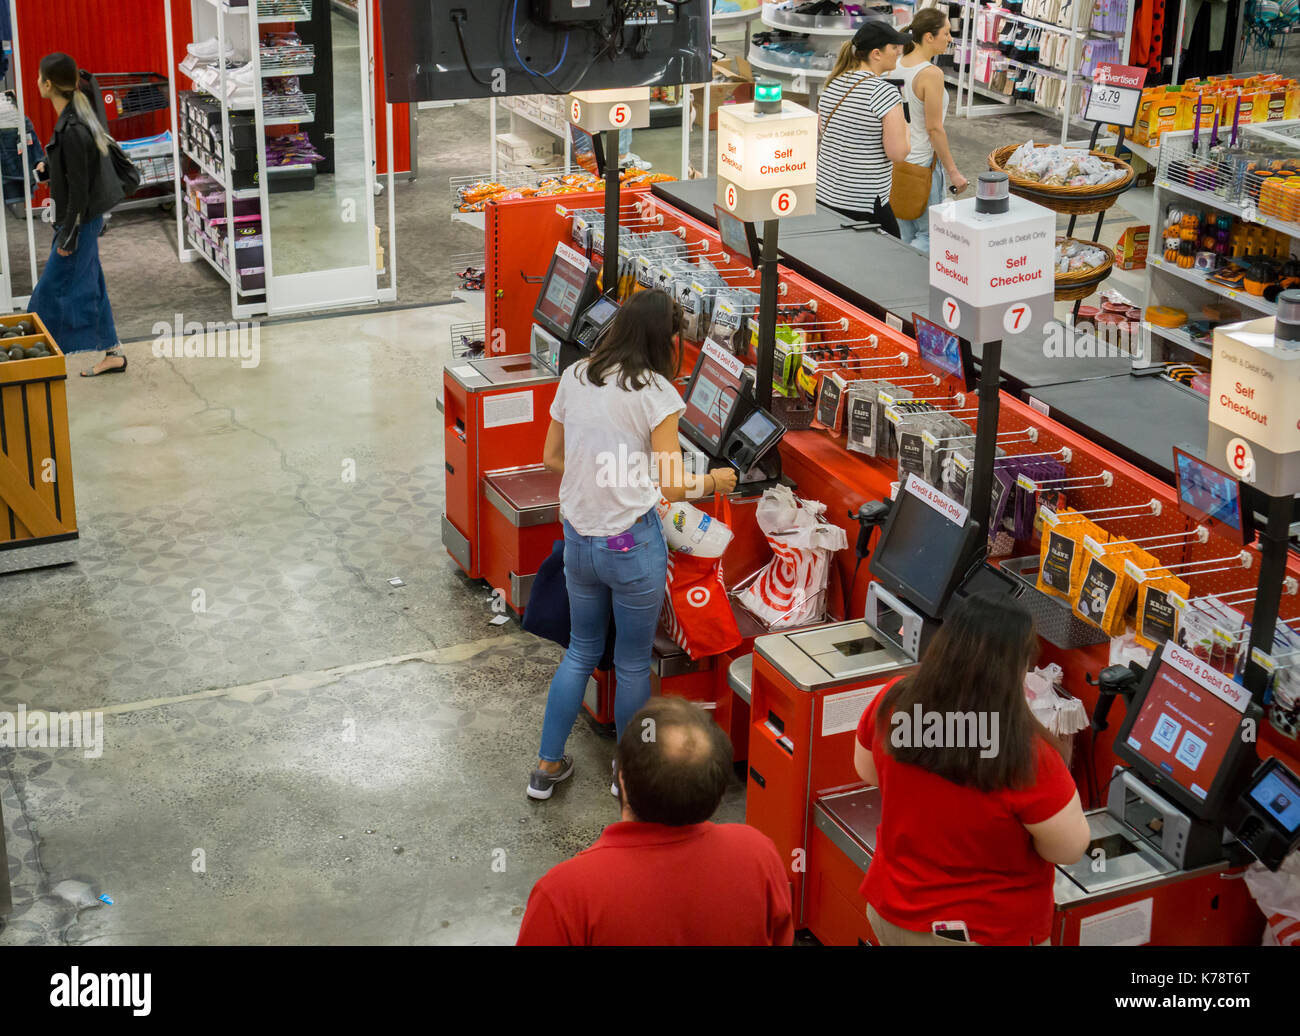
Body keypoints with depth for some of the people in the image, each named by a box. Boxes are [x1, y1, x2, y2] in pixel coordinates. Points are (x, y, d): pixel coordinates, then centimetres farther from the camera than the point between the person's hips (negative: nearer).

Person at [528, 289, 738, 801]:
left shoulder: (574, 377, 2)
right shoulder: (655, 392, -15)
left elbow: (552, 457, 11)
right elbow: (673, 485, -16)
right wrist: (713, 480, 2)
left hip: (578, 539, 6)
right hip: (633, 543, -5)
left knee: (581, 651, 22)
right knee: (633, 663, 12)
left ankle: (548, 766, 26)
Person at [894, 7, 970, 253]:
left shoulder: (897, 66, 4)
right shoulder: (931, 74, -20)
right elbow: (934, 129, -19)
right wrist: (952, 171, -12)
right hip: (922, 162, -8)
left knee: (905, 236, 16)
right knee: (929, 236, 2)